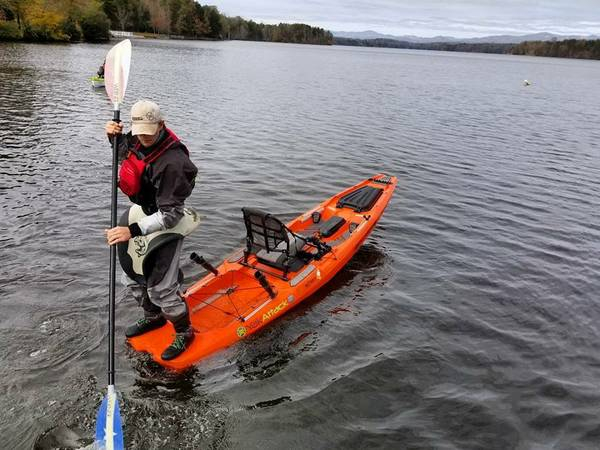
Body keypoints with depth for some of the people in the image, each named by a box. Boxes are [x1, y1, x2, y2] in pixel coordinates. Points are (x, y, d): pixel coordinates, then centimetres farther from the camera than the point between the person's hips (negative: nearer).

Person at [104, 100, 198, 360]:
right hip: (141, 216, 9)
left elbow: (170, 215, -31)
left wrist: (133, 230, -37)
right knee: (132, 277, 21)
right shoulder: (138, 140, -5)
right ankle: (154, 316, 47)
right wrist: (114, 136, 0)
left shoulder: (172, 163, -30)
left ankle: (184, 332, 23)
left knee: (159, 288, -2)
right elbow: (124, 152, 21)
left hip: (165, 226, -9)